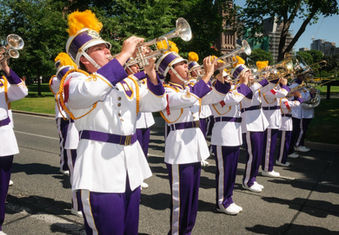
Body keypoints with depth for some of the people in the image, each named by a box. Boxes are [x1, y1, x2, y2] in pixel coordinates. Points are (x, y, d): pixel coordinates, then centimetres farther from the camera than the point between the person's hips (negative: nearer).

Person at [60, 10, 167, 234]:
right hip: (100, 172, -6)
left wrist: (150, 72, -3)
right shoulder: (75, 80, -2)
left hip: (131, 171, 7)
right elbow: (92, 90, -27)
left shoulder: (127, 82, 17)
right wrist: (124, 54, -19)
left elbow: (158, 104, 13)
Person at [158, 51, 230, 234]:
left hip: (195, 146, 8)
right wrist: (207, 74, -22)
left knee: (193, 195, 17)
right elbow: (190, 98, -29)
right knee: (181, 198, -1)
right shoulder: (166, 91, -11)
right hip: (179, 148, -8)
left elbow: (214, 97, 12)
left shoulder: (190, 87, 14)